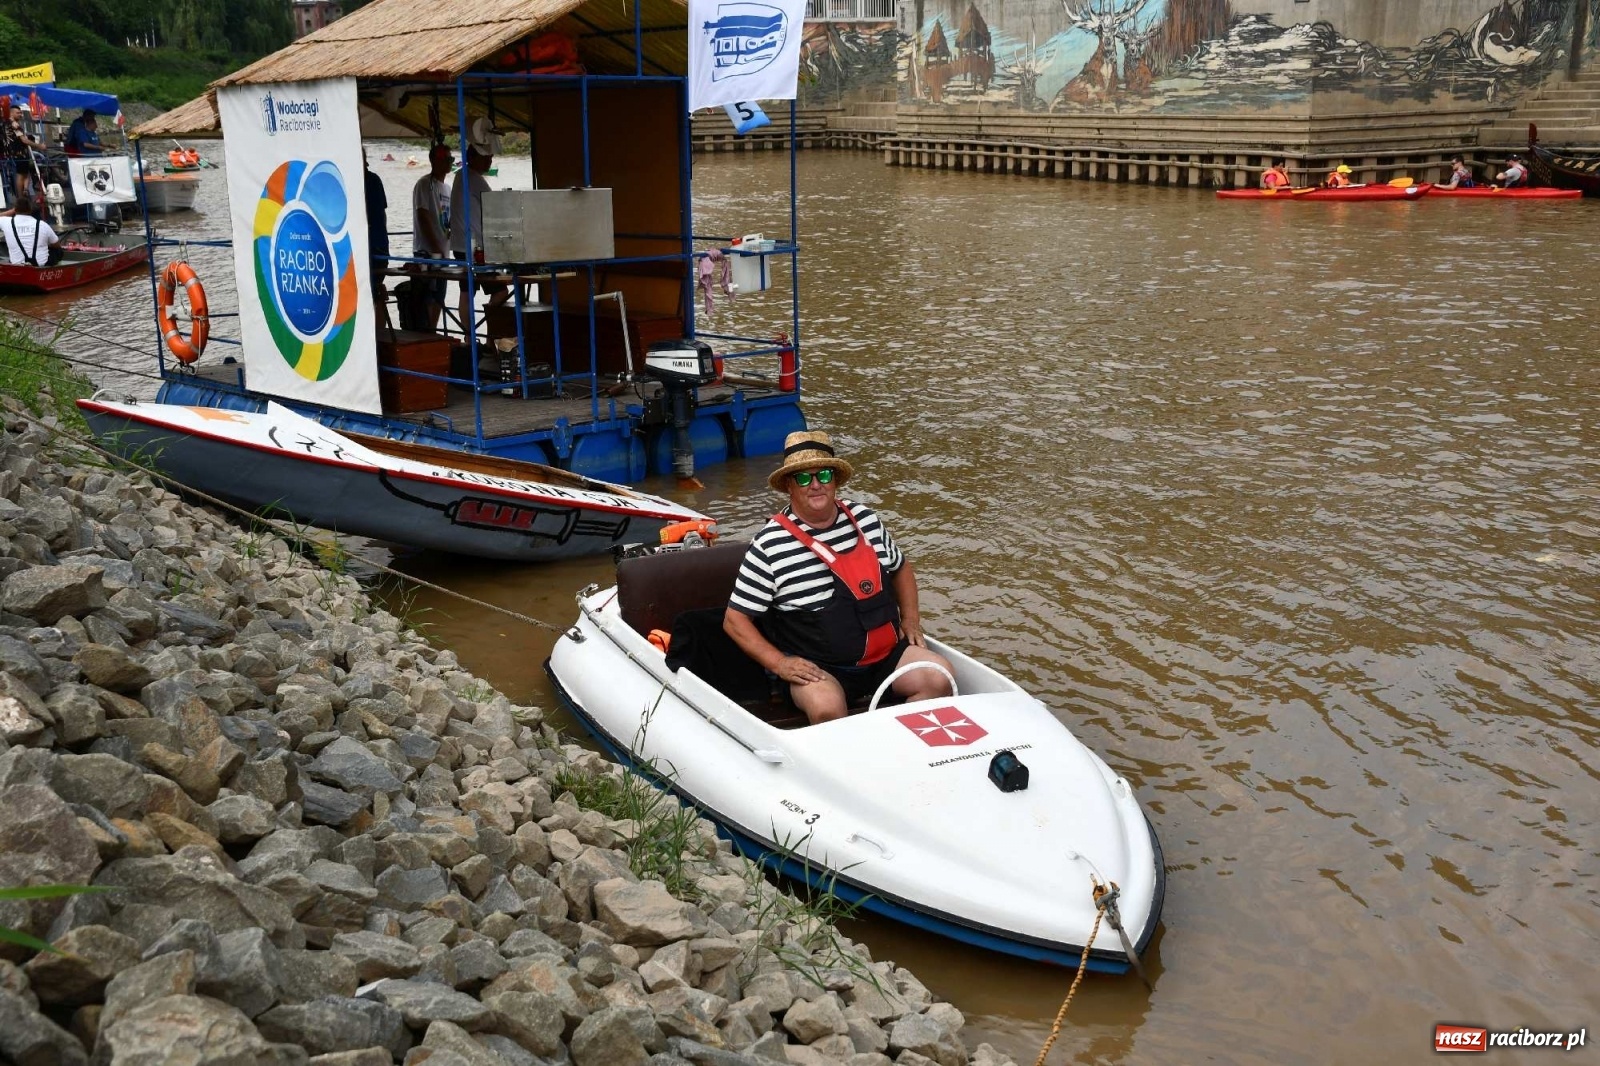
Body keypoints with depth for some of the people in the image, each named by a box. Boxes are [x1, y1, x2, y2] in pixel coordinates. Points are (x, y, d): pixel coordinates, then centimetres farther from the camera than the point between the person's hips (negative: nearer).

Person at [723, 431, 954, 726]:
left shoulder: (866, 520, 7)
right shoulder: (770, 546, -8)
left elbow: (900, 568, 26)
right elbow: (735, 619, -5)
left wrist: (911, 619, 11)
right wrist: (779, 663, -16)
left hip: (886, 654, 5)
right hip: (815, 668, -5)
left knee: (938, 677, -17)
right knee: (826, 706, -35)